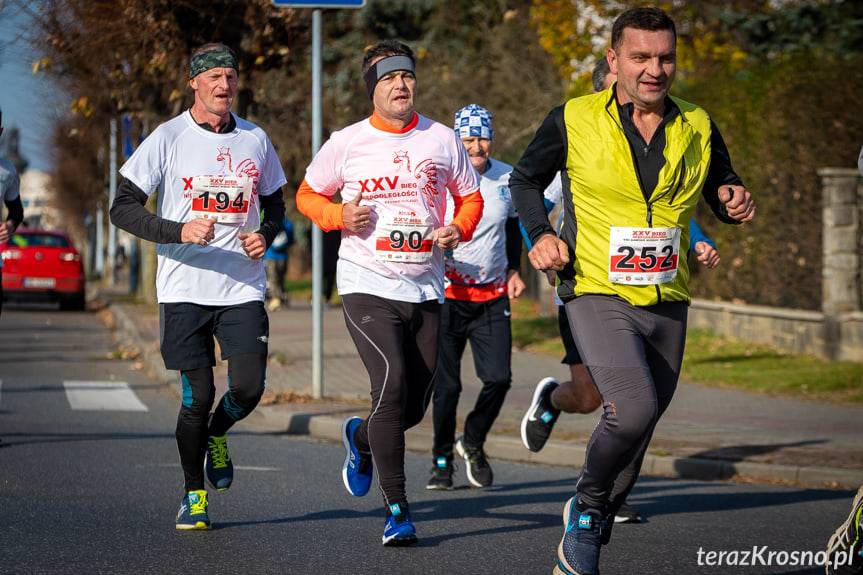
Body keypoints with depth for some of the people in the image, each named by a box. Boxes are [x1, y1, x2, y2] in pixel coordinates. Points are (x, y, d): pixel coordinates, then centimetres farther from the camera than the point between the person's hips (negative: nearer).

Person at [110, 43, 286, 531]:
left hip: (243, 289, 2)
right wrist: (180, 231, -19)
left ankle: (217, 435, 25)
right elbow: (123, 208, -5)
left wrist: (265, 235, -1)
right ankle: (194, 494, 18)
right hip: (185, 289, -2)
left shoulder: (255, 139, 8)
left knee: (249, 388, -10)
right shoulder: (168, 139, -3)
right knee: (198, 396, -2)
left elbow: (276, 205, 21)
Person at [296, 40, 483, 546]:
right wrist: (338, 215, -10)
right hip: (367, 285, -3)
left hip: (425, 290, 4)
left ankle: (360, 437, 43)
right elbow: (308, 194, 11)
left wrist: (458, 230, -5)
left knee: (415, 405, 7)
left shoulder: (442, 140, 4)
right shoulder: (346, 143, -1)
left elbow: (470, 197, 16)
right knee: (392, 381, -21)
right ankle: (397, 510, -14)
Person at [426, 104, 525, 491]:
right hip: (449, 295, -3)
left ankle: (473, 443, 20)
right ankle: (442, 458, 17)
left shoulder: (507, 178, 6)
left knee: (499, 378, -6)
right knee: (446, 385, -2)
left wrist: (514, 271, 11)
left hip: (493, 296, 3)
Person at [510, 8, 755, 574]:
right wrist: (541, 234, -7)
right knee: (634, 409, -25)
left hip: (667, 305, 4)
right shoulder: (573, 121, -4)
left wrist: (737, 202, -7)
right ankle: (588, 503, 3)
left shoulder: (698, 128, 4)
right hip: (598, 295, -4)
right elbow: (525, 179, 10)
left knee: (637, 428, 13)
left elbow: (723, 190, 17)